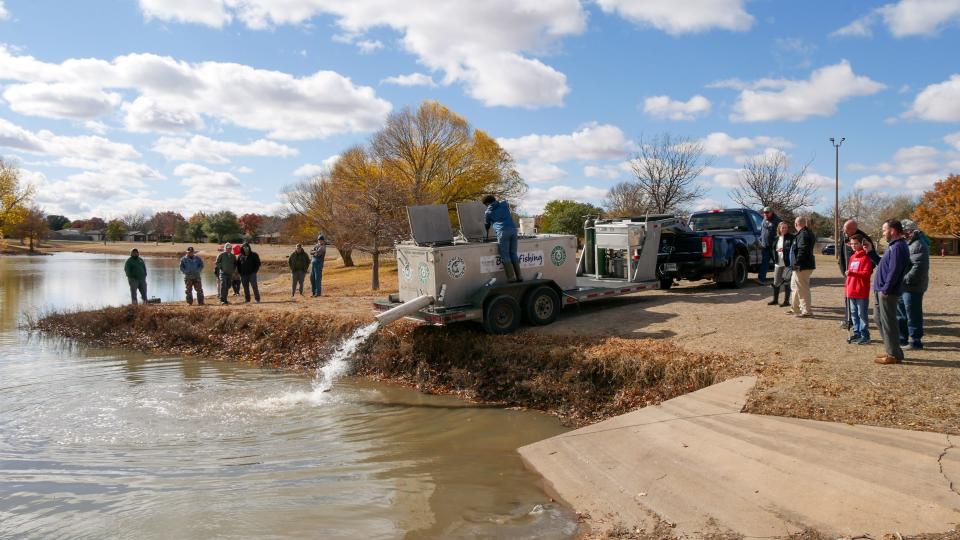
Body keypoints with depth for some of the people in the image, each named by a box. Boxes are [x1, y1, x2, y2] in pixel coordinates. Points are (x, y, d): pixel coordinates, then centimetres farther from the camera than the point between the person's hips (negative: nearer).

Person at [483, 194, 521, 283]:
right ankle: (519, 276, 8)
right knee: (513, 254, 11)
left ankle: (511, 277, -9)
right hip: (513, 229, 5)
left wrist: (487, 234, 43)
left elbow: (486, 225, 25)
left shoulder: (488, 212, 9)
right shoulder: (504, 203, 17)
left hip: (502, 232, -5)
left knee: (505, 256, -1)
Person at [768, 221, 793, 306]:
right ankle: (775, 299, 22)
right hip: (778, 263, 6)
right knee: (776, 282, 11)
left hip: (787, 263, -6)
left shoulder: (791, 238, -6)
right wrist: (774, 260, 10)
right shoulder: (777, 238, 12)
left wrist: (784, 249, -23)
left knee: (787, 282, 0)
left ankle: (786, 301, 8)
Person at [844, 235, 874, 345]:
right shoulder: (852, 257, 15)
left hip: (862, 292, -8)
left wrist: (852, 273, -28)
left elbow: (866, 273, -17)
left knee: (862, 314, -2)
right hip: (851, 291, 8)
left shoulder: (865, 257, -9)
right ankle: (856, 333, 22)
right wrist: (846, 286, 16)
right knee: (853, 313, 13)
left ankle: (865, 335, 4)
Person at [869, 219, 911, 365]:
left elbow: (894, 271, -22)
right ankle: (891, 350, 25)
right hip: (883, 291, 11)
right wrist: (871, 252, 19)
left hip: (888, 293, -11)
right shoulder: (894, 246, 16)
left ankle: (894, 355, 5)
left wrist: (885, 289, -21)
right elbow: (884, 264, 21)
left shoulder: (897, 247, -17)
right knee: (879, 317, 18)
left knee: (888, 323, -4)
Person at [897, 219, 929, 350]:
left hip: (912, 288, -10)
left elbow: (919, 267, -26)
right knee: (900, 313, 18)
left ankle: (916, 341, 7)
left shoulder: (918, 245, -17)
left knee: (913, 315, -2)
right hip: (903, 287, 10)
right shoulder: (907, 243, 15)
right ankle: (902, 338, 29)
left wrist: (905, 279, -24)